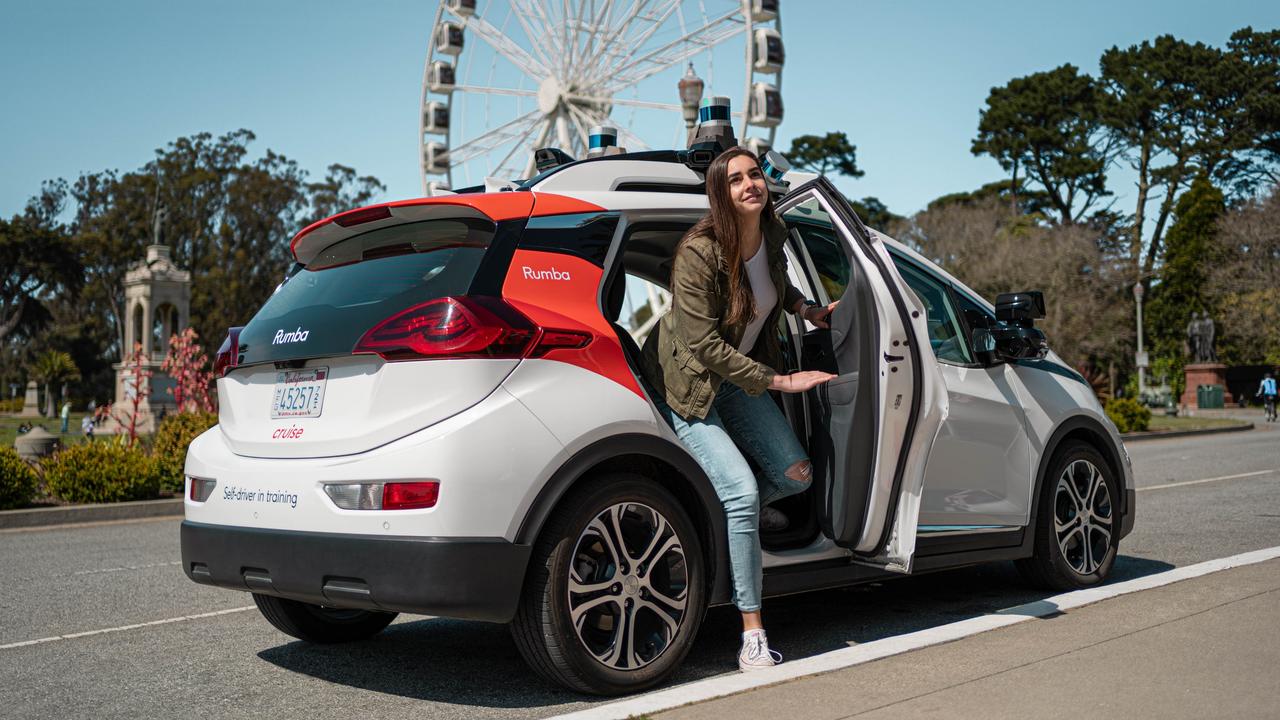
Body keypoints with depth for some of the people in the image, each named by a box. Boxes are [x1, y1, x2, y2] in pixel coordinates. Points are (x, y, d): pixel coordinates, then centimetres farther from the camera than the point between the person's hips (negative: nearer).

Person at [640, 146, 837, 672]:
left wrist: (806, 309, 4)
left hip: (739, 379, 7)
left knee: (795, 475, -2)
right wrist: (779, 382, -24)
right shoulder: (699, 252, -25)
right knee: (742, 490, -20)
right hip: (685, 384, -7)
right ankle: (753, 638, -12)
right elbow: (703, 343, -26)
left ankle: (718, 514, 25)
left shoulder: (772, 235, -3)